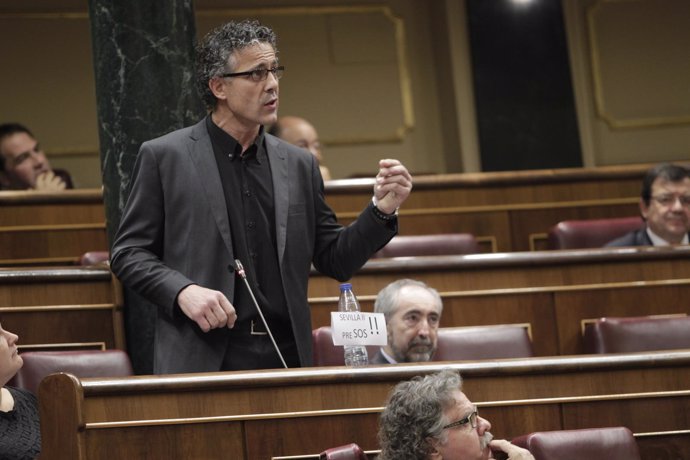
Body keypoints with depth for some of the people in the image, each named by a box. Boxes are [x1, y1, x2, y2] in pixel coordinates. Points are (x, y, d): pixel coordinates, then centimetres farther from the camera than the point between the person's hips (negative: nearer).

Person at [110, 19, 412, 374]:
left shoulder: (299, 165, 13)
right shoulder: (164, 157, 2)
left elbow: (334, 262, 15)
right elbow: (127, 252, 2)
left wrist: (381, 210, 0)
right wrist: (182, 291, -15)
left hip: (286, 359, 3)